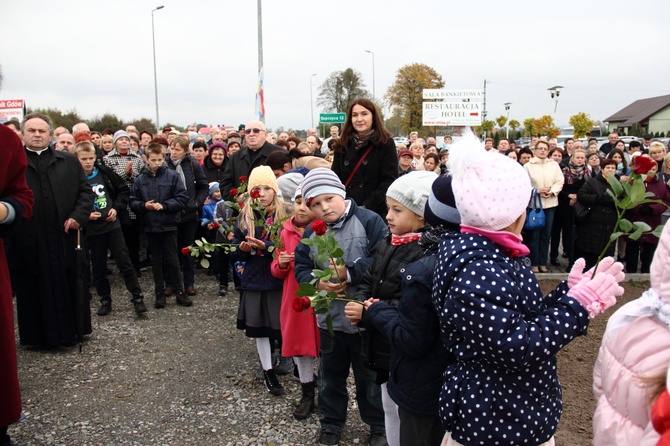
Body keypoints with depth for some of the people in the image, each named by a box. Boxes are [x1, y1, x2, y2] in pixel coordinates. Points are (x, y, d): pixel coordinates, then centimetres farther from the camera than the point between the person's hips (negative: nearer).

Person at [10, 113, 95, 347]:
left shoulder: (69, 161, 9)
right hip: (29, 243, -1)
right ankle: (39, 334, 21)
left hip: (65, 238, 2)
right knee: (34, 291, 8)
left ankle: (71, 330, 25)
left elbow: (86, 191, 9)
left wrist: (78, 216, -3)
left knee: (69, 288, 11)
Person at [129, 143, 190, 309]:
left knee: (172, 260, 5)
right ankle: (159, 293, 22)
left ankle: (179, 292, 17)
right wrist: (144, 206, -15)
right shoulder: (140, 179, 1)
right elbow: (133, 202, 4)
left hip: (169, 225, -2)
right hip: (150, 226, 3)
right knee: (156, 261, 12)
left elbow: (183, 199, -9)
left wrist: (164, 205, -18)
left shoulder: (172, 176, -6)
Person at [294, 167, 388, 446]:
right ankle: (331, 423, 40)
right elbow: (301, 269, 2)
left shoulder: (368, 221, -14)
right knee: (331, 376, 20)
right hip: (329, 318, 5)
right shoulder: (311, 233, 3)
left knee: (370, 376, 14)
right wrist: (318, 282, -18)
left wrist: (349, 272, -24)